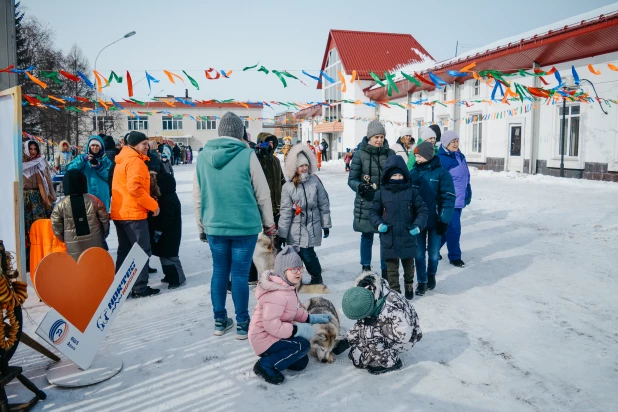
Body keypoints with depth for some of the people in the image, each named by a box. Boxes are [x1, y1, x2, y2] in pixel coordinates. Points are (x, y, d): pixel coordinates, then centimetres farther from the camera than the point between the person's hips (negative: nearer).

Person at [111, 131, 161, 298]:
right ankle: (140, 288, 1)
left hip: (120, 213, 10)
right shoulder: (135, 161, -14)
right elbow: (135, 188, -25)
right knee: (142, 251, -2)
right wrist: (153, 205, -17)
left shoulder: (122, 160, 17)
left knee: (124, 250, 15)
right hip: (133, 213, -10)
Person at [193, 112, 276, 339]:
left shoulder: (203, 155, 2)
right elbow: (262, 193, -5)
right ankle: (242, 324, 14)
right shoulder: (246, 154, -9)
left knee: (219, 272, 14)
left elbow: (197, 196, 6)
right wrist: (269, 223, 7)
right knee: (240, 274, 4)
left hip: (214, 226, 3)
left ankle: (220, 321, 25)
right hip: (245, 225, -3)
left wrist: (201, 226, 17)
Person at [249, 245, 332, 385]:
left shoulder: (288, 287, 3)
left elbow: (295, 311, 13)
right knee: (303, 345, -21)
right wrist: (297, 330, -27)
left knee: (301, 363, 13)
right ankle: (265, 365, -11)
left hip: (272, 336, 10)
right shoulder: (278, 294, -31)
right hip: (264, 339, -10)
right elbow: (271, 325, -33)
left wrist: (312, 318, 1)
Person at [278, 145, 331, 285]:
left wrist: (326, 224, 4)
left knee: (307, 253, -6)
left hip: (312, 226, -1)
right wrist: (282, 234, -2)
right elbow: (285, 211, -2)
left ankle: (317, 277, 19)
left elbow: (324, 204, 3)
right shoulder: (288, 187, -2)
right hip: (295, 229, 1)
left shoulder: (315, 181, -2)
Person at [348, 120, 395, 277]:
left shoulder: (390, 153, 3)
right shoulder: (360, 154, -5)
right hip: (366, 203, -2)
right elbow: (351, 179, -4)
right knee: (367, 236, 10)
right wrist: (360, 187, -23)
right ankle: (366, 269, 26)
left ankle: (385, 270, 20)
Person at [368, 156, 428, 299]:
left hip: (408, 237, 0)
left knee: (409, 266, 18)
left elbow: (422, 210, 1)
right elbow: (373, 212, 7)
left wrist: (418, 226, -11)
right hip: (389, 238, 0)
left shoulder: (412, 191, -3)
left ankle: (409, 286, 43)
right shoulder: (381, 193, -1)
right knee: (392, 268, 9)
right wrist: (379, 224, -10)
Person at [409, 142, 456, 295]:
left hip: (435, 221, -2)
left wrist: (444, 220, -14)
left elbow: (449, 197, -10)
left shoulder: (441, 173, -10)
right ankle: (421, 281, 21)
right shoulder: (413, 172, 1)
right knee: (419, 253, 6)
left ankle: (431, 275, 36)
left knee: (433, 253, 11)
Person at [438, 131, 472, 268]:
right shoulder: (441, 159, -15)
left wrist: (468, 193, 17)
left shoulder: (460, 156, 12)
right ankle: (454, 256, 8)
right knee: (454, 229, -5)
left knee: (447, 228, 15)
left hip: (459, 199, 8)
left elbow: (466, 177, 19)